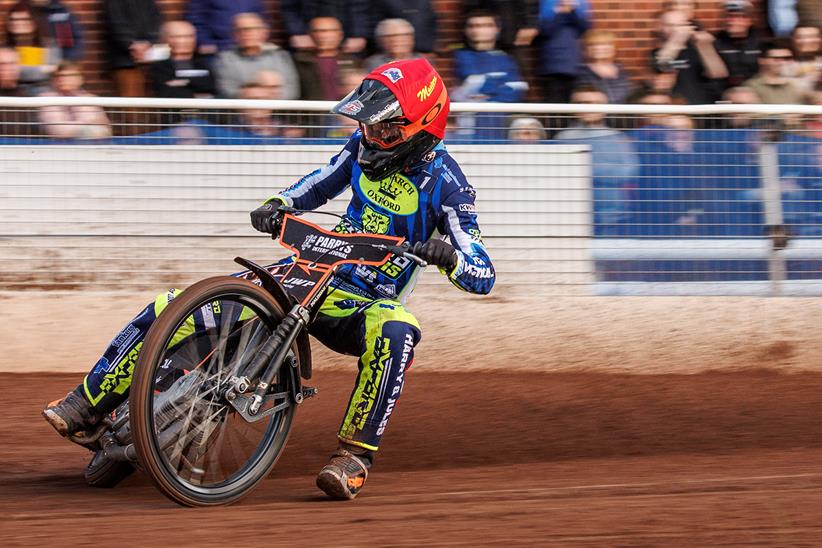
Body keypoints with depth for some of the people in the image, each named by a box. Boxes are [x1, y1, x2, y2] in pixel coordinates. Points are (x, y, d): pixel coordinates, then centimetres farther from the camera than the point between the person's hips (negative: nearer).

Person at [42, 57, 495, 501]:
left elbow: (483, 276, -14)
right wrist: (277, 205, 2)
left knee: (395, 334, -43)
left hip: (367, 304, -5)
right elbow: (318, 184, 23)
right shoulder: (365, 146, 3)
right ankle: (89, 402, 7)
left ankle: (355, 455, -34)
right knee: (171, 309, -6)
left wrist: (448, 256, -36)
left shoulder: (444, 181, -13)